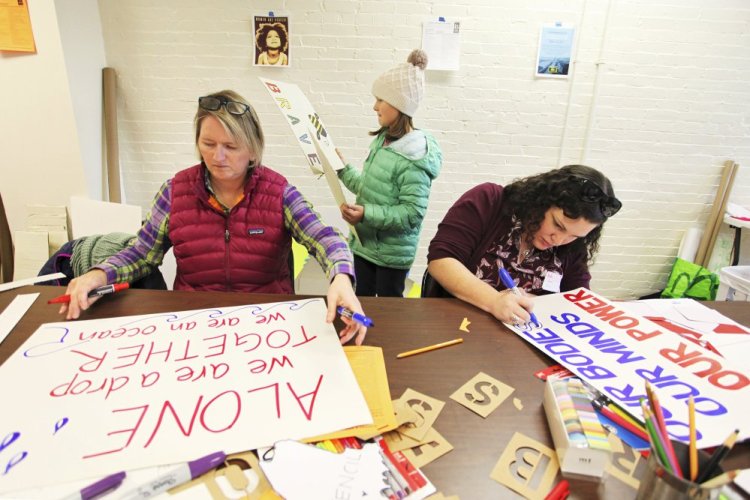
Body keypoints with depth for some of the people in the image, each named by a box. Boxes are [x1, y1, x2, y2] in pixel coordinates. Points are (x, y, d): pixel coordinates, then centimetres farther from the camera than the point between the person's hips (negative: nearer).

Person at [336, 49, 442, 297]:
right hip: (365, 244, 8)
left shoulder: (414, 157, -22)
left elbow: (412, 213, -24)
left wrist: (367, 214, -27)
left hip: (392, 253, -7)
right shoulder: (382, 141, 3)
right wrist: (343, 170, 9)